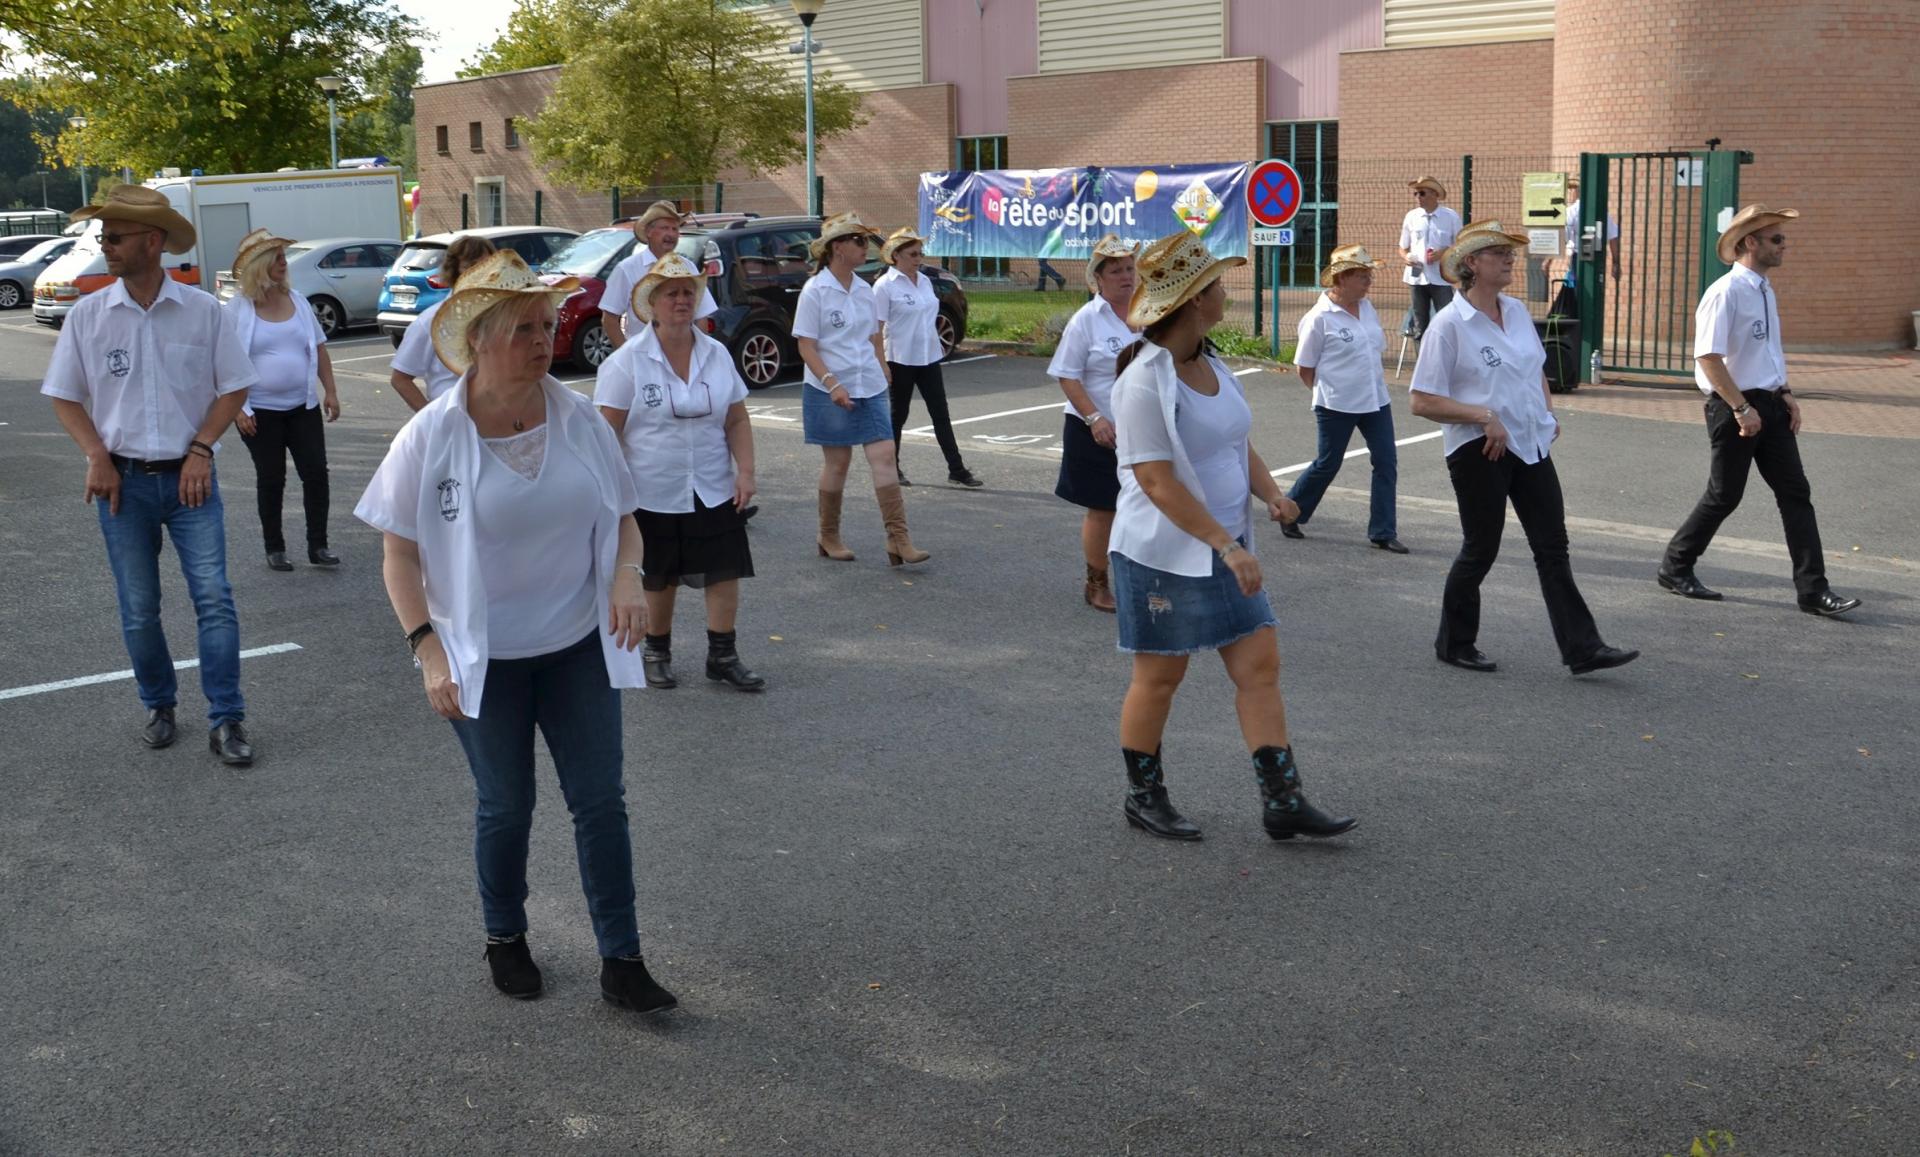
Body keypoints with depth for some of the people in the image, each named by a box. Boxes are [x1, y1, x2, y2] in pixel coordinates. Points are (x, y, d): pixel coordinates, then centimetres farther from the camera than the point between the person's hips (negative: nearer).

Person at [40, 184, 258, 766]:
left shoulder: (203, 311, -5)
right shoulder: (87, 315, -1)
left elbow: (234, 387, 2)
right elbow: (64, 396, 6)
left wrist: (201, 448, -10)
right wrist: (97, 456, -7)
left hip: (189, 476, -1)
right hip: (123, 480, 2)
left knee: (214, 598, -7)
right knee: (138, 611, 9)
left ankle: (227, 720, -1)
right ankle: (158, 706, 28)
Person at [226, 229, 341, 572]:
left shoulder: (297, 302, 6)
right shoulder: (237, 309, -6)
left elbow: (319, 349, 12)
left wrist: (330, 392, 5)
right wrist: (237, 408, -12)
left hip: (303, 406, 3)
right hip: (260, 411, -3)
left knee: (316, 473, -2)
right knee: (271, 479, 5)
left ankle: (318, 546, 8)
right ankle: (275, 549, 17)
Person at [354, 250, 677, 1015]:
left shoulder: (580, 420, -4)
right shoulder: (430, 438, -12)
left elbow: (622, 518, 7)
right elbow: (400, 555, -5)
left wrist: (628, 576, -13)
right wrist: (428, 648, -13)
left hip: (578, 645, 2)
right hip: (483, 659, -2)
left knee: (600, 800, 4)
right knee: (505, 807, 11)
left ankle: (621, 961, 15)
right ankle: (504, 940, 36)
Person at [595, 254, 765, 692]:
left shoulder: (717, 355, 4)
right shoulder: (626, 362, -8)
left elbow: (737, 421, 9)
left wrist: (745, 471, -1)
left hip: (714, 491, 3)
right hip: (653, 493, -3)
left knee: (726, 572, 0)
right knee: (658, 580, 9)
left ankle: (723, 656, 13)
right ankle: (657, 652, 29)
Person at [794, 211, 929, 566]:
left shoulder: (864, 290, 9)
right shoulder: (815, 291, -8)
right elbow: (806, 347, -11)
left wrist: (883, 376, 15)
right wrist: (832, 383, -22)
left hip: (869, 389, 5)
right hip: (831, 391, -5)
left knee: (884, 456, -6)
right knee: (837, 461, 3)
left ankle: (899, 540, -8)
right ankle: (829, 537, 20)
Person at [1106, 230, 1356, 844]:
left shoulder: (1210, 366, 9)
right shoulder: (1144, 382, -18)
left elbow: (1237, 446, 17)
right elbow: (1158, 482, -23)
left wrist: (1271, 492, -3)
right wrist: (1227, 546, -25)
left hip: (1226, 549, 8)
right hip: (1164, 553, -8)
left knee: (1260, 665, 3)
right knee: (1160, 676, 5)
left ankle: (1282, 802, 7)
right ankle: (1143, 796, 23)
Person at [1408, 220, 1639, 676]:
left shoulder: (1517, 311, 9)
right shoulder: (1449, 325, -11)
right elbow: (1423, 402, -14)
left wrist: (1548, 412, 10)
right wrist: (1484, 416, -21)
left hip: (1530, 446, 6)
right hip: (1479, 450, -6)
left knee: (1553, 546, 3)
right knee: (1481, 549, 2)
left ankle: (1582, 648, 4)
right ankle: (1454, 644, 21)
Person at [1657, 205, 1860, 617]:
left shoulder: (1765, 290, 12)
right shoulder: (1725, 293, -16)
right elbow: (1708, 357, -22)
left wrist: (1784, 393, 10)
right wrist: (1742, 408, -22)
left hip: (1769, 404, 8)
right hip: (1734, 408, -8)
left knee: (1795, 492, 3)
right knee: (1724, 496, 2)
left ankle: (1813, 590, 5)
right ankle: (1675, 568, 22)